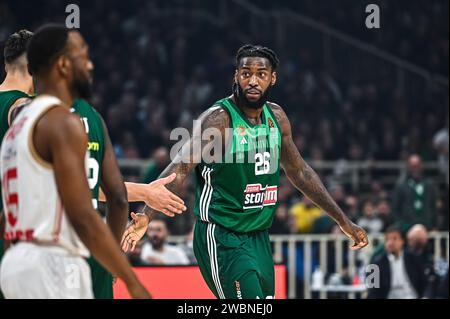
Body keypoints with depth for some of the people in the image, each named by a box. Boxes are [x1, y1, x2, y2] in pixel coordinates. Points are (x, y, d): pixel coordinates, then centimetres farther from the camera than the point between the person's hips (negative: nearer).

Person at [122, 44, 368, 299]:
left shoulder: (277, 117, 6)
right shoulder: (219, 119, -15)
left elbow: (300, 172, 19)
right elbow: (180, 169, -25)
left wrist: (343, 221, 21)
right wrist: (146, 216, -40)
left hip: (259, 238, 8)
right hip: (222, 239, -8)